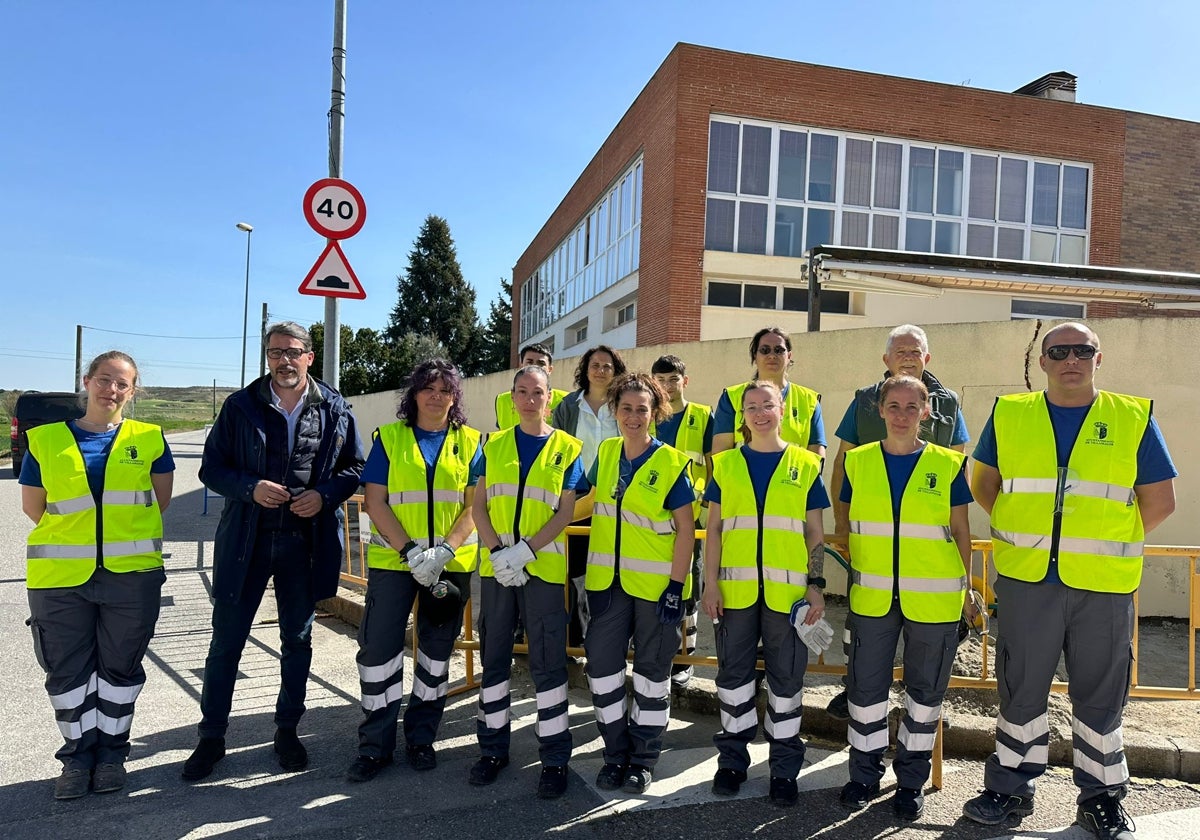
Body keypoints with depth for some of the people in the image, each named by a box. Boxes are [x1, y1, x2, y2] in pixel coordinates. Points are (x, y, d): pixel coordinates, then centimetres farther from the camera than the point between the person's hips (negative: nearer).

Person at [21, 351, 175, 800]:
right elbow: (33, 507, 9)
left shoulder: (149, 439, 2)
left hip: (131, 574, -1)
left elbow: (159, 501, 7)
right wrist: (74, 535, 11)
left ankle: (111, 751, 28)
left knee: (121, 666, 10)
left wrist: (124, 536, 7)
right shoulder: (46, 440, 3)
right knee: (67, 669, 10)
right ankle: (78, 754, 28)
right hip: (61, 577, 1)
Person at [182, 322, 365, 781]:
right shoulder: (240, 405, 1)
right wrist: (251, 488, -16)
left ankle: (287, 730, 30)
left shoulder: (335, 409, 1)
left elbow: (355, 467, 7)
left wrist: (325, 494, -11)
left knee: (297, 640, 13)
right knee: (226, 641, 6)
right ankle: (211, 737, 23)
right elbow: (211, 467, 2)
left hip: (306, 542, 1)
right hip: (246, 539, 0)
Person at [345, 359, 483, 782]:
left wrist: (444, 551, -15)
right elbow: (375, 502, -3)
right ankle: (375, 745, 15)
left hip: (451, 563, 1)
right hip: (393, 559, -1)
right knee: (379, 648, -1)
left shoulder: (469, 442, 5)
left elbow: (474, 505, 0)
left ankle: (421, 738, 26)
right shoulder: (389, 438, 3)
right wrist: (411, 551, -14)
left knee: (437, 650, 10)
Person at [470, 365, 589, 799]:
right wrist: (498, 552, -11)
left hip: (544, 568, -3)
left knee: (547, 662, 0)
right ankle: (493, 747, 26)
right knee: (494, 658, 11)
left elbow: (565, 513, -4)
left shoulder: (566, 448, 2)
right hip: (495, 566, 3)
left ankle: (554, 757, 12)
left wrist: (524, 551, -15)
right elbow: (479, 507, 4)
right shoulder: (494, 446, 9)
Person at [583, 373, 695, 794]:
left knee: (652, 669, 9)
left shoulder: (671, 463, -10)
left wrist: (675, 586, -15)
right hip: (608, 580, 4)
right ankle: (616, 753, 25)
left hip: (654, 582, -4)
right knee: (602, 664, 6)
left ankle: (644, 758, 25)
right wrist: (591, 569, 15)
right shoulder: (605, 453, 4)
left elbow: (686, 529, -10)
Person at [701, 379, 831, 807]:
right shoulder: (725, 464, 6)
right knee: (733, 673, 10)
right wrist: (710, 583, -2)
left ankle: (784, 768, 23)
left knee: (786, 678, 8)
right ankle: (732, 759, 27)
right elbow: (713, 529, 5)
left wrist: (816, 585, -2)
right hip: (735, 588, 1)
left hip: (787, 591, -1)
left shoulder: (805, 464, 5)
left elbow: (816, 534, 6)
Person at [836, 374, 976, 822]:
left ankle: (911, 781, 29)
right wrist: (852, 578, 8)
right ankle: (864, 775, 27)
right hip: (873, 597, 1)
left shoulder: (948, 465, -1)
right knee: (866, 685, 7)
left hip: (933, 599, -1)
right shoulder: (858, 462, 2)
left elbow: (961, 532, 5)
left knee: (925, 690, 11)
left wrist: (967, 590, 5)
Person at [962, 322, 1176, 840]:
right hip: (1026, 579, 1)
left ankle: (1102, 799, 31)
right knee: (1020, 690, 11)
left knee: (1100, 696, 12)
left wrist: (1107, 542, 4)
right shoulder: (1009, 415, 4)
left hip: (1104, 585, 0)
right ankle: (1011, 788, 27)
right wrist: (1017, 533, 7)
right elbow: (983, 481, 14)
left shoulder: (1134, 419, 2)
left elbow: (1159, 501, 6)